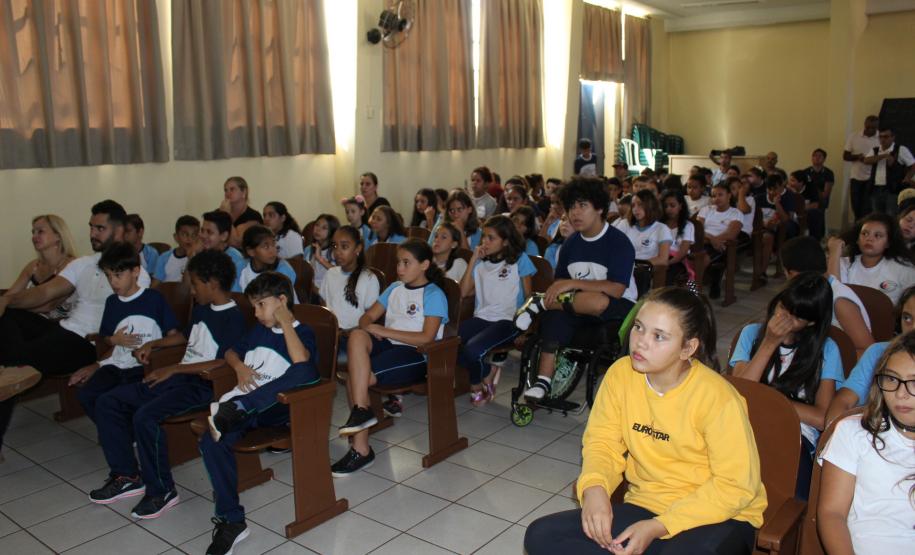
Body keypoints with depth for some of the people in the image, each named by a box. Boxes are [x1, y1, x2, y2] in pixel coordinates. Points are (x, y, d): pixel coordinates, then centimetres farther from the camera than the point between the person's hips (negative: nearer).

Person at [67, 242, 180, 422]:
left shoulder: (154, 299, -1)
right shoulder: (112, 302, 15)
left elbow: (173, 336, -1)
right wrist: (114, 340, 5)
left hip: (144, 366, -5)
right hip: (116, 364, 6)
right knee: (85, 395, -19)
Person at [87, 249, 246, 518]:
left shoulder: (233, 318, -14)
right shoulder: (201, 309, 15)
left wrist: (173, 369, -20)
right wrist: (153, 344, 22)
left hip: (202, 385, -10)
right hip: (178, 376, 10)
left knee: (145, 417, -32)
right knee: (107, 402, 4)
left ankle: (162, 490, -12)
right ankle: (127, 476, 12)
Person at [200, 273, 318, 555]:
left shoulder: (302, 332, 1)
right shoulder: (259, 330, 21)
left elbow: (301, 361, -22)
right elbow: (231, 351, 33)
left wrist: (285, 321, -14)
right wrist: (240, 367, 10)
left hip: (277, 407, -5)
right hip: (246, 402, 5)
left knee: (306, 372, -36)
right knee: (212, 442, -26)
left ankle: (235, 409, -34)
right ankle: (231, 521, -17)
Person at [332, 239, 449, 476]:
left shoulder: (434, 295, -3)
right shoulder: (395, 288, 18)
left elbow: (427, 338, -15)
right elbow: (367, 317, 16)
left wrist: (385, 331, -17)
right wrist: (370, 327, -10)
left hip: (416, 355, -6)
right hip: (389, 346, 6)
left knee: (355, 378, -26)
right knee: (357, 335, -27)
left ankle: (361, 449, -12)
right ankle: (361, 410, -27)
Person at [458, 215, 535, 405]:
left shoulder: (519, 259, 4)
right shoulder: (481, 262, 15)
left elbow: (528, 295, 5)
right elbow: (463, 292, 5)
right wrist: (473, 260, 2)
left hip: (508, 320, -5)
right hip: (481, 317, 5)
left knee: (472, 350, -31)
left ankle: (477, 386, 4)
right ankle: (488, 371, 0)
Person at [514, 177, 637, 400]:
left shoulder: (618, 242, -13)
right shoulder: (571, 244, 6)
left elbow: (616, 290, -24)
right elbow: (560, 282, 11)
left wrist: (572, 283, -27)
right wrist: (554, 292, -12)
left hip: (618, 307, -5)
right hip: (581, 306, 5)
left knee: (598, 302, -40)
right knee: (555, 314, -29)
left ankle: (540, 302, -21)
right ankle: (544, 380, -27)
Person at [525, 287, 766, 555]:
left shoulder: (717, 398, -20)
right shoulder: (620, 374, -7)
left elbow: (736, 486, -16)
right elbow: (603, 441, 2)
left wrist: (657, 527, -20)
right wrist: (594, 487, -21)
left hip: (718, 516, -5)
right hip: (646, 506, 5)